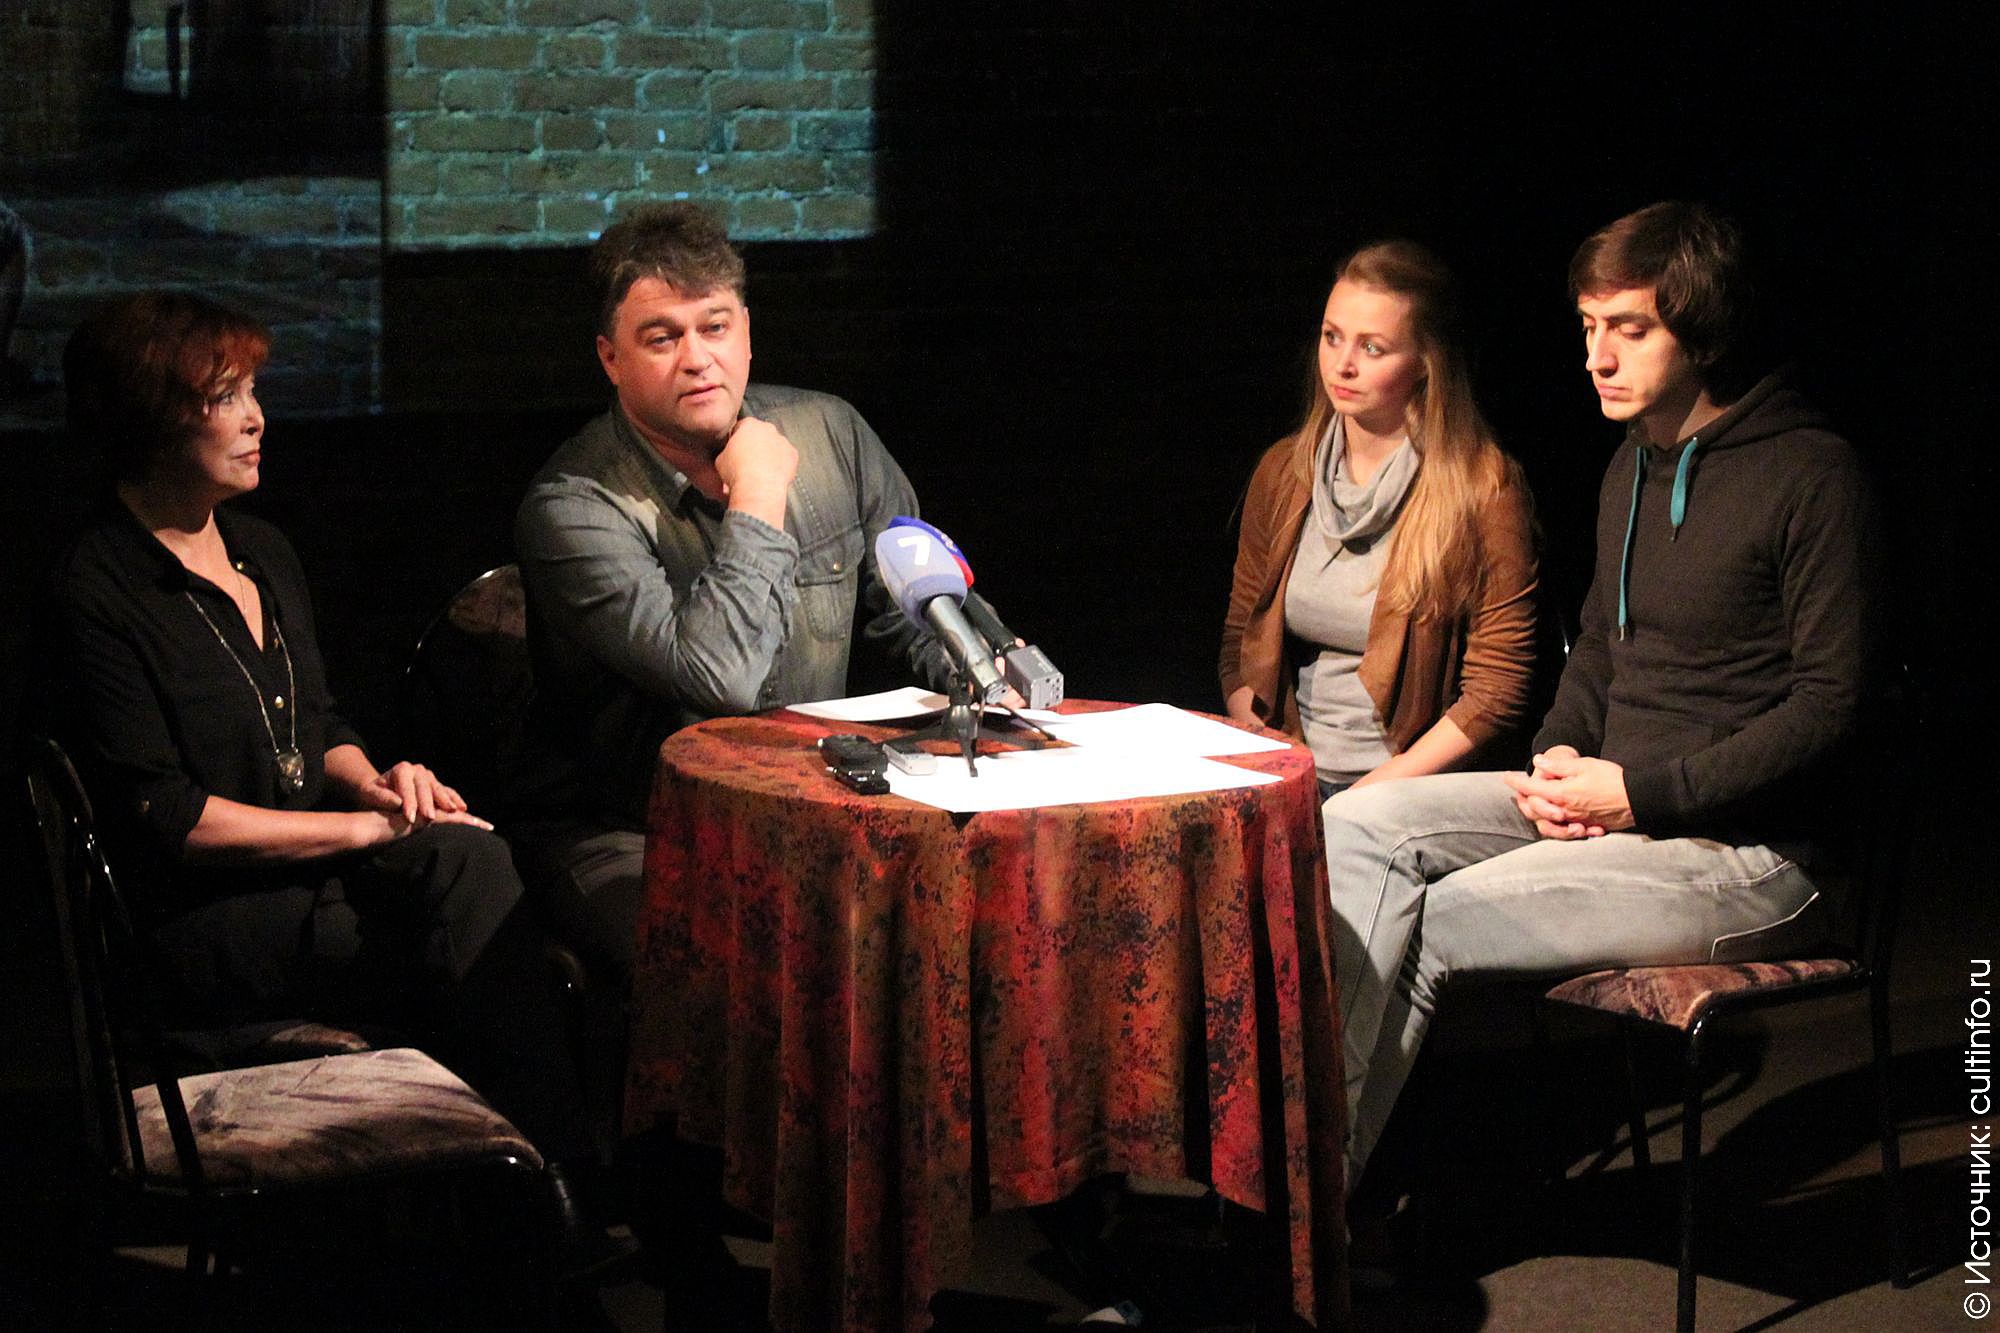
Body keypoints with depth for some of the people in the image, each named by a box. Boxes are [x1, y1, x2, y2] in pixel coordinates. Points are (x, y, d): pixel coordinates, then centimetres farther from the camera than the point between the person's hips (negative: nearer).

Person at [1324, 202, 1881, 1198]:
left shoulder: (1811, 475, -11)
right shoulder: (1634, 465, 14)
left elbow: (1829, 704, -15)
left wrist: (1639, 791, -18)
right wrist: (1559, 757, 3)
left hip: (1750, 852, -8)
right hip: (1611, 807, 8)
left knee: (1424, 927, -21)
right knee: (1356, 826, -12)